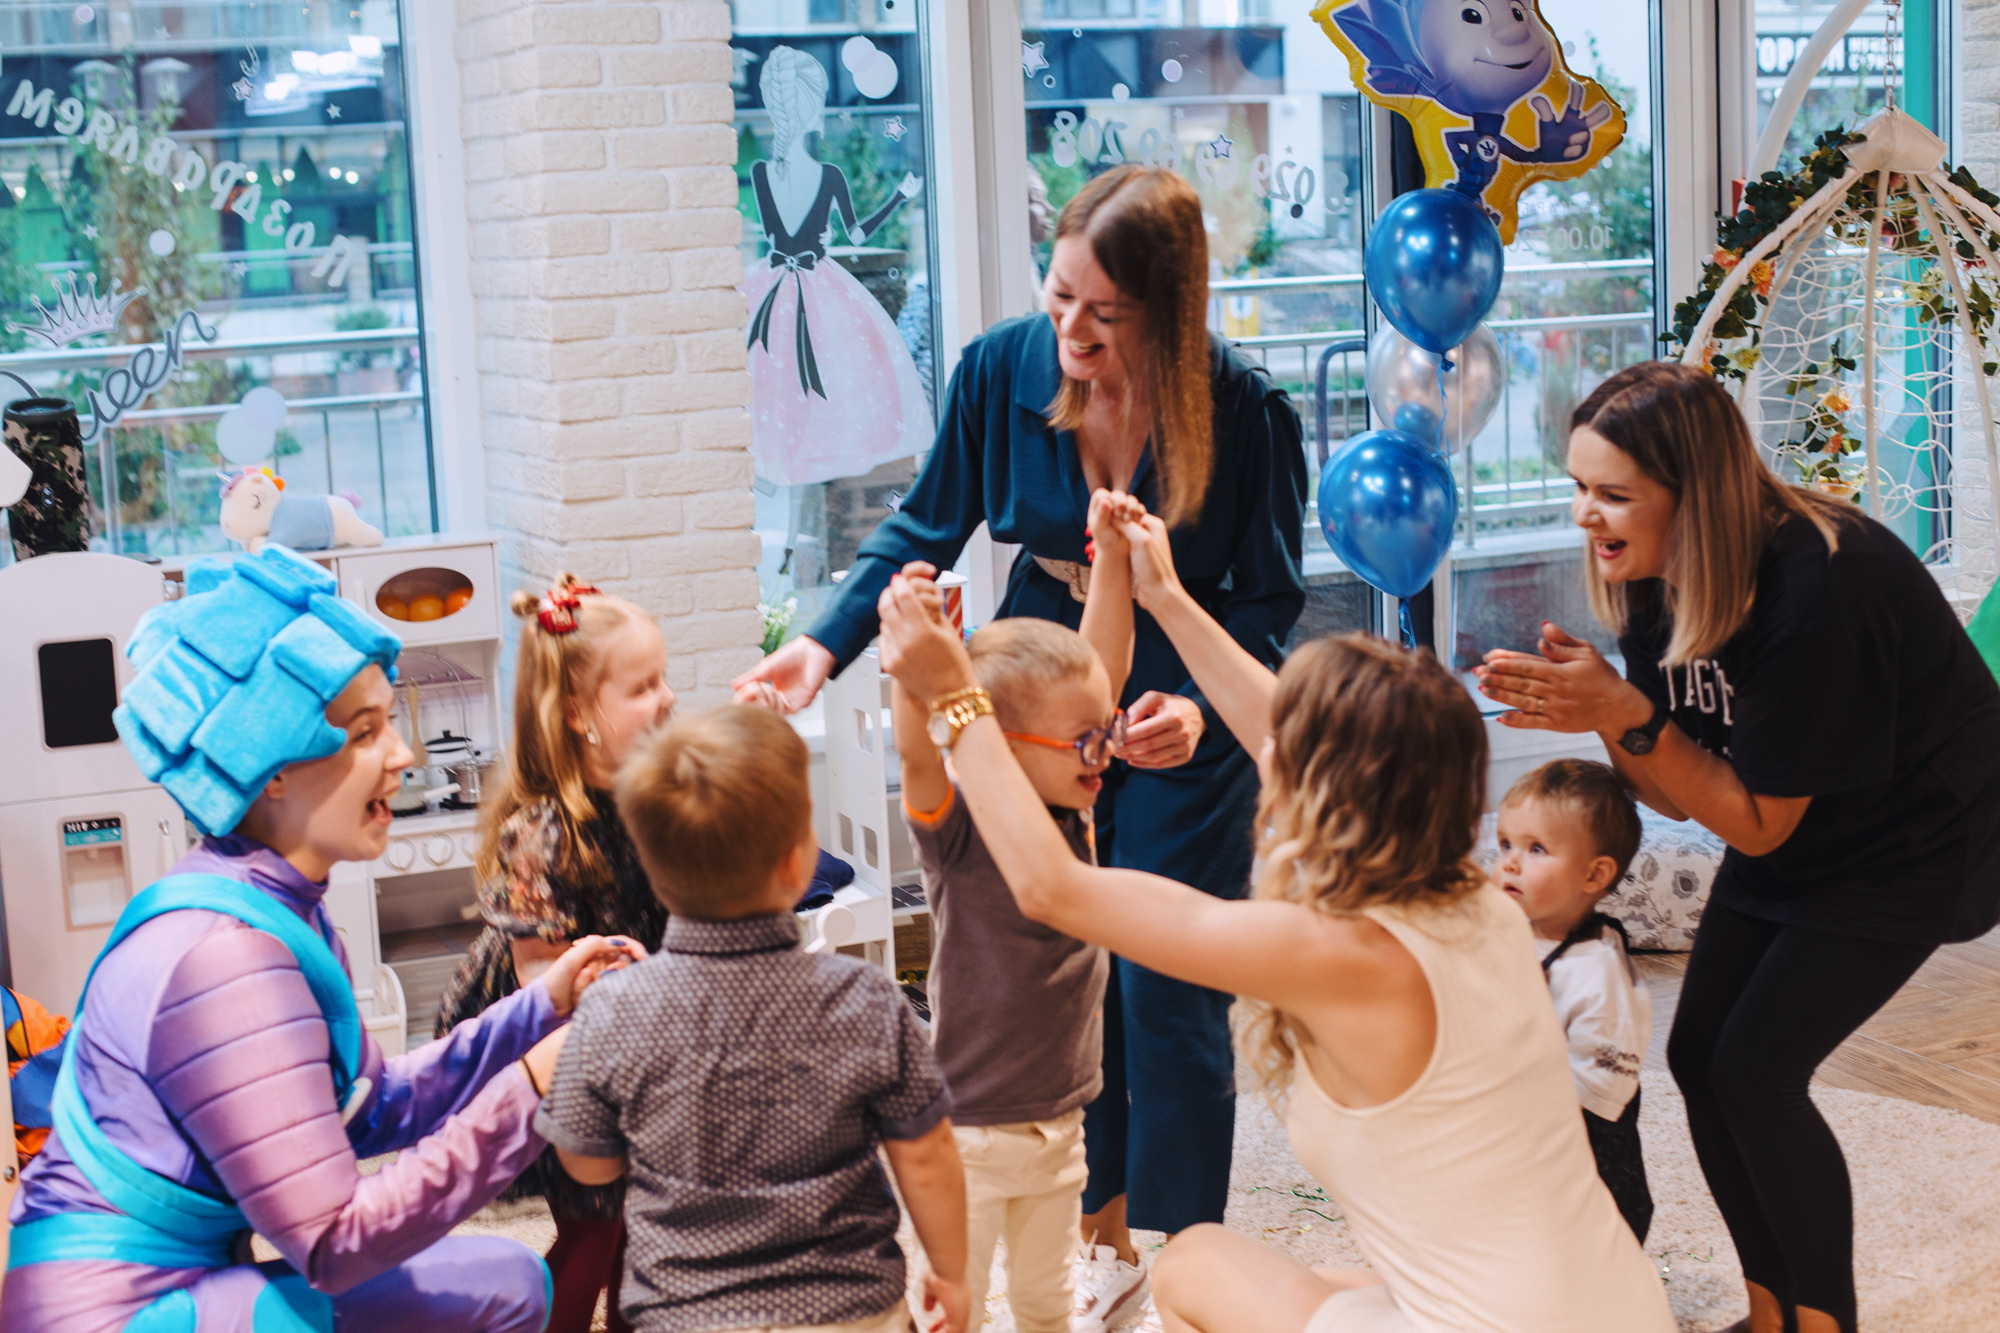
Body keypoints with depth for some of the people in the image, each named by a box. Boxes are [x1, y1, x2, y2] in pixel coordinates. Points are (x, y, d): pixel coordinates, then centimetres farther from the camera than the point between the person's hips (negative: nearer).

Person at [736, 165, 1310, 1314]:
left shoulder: (1246, 411, -21)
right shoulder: (1002, 367, -13)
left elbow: (1269, 599, -12)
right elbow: (929, 526, 0)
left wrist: (1202, 710, -30)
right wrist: (828, 646, -12)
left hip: (1187, 705, -3)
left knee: (1166, 990, 0)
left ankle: (1182, 1255, 19)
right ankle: (1100, 1235, 27)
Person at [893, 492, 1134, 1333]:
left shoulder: (1073, 814, -2)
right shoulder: (958, 831, -18)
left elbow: (1101, 670, 0)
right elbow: (920, 750, -39)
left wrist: (1112, 554, -4)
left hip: (1058, 1126, 6)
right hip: (969, 1132, -6)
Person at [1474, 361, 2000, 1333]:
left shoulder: (1814, 588, -34)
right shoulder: (1658, 580, -10)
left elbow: (1757, 824, -25)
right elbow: (1676, 798, -4)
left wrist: (1626, 714, -33)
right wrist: (1590, 710, -23)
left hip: (1910, 845, -8)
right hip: (1786, 839, 8)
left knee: (1756, 1069, -13)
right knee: (1697, 1054, 2)